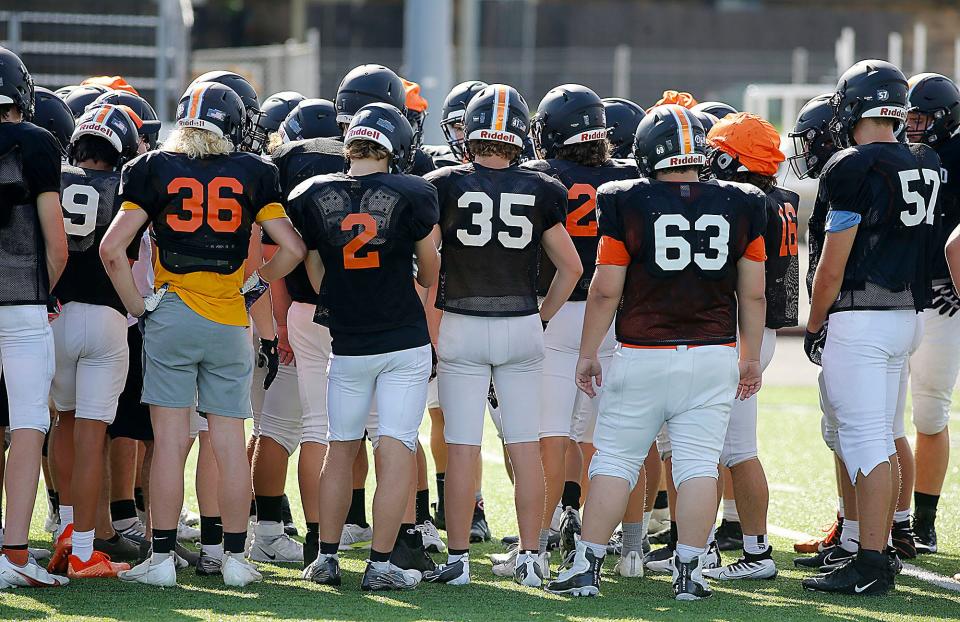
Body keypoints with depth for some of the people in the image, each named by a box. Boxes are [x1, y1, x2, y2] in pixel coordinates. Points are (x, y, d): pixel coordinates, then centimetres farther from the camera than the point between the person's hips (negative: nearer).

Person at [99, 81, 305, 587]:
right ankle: (234, 557, 10)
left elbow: (112, 248, -6)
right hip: (230, 323, 1)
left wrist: (137, 306, 2)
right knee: (230, 441, 6)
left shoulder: (155, 170, 0)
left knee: (170, 440, 0)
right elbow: (293, 248, 1)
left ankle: (162, 557, 0)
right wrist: (258, 283, 17)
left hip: (170, 317, -1)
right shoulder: (251, 174, 3)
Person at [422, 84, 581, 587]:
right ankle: (529, 557, 8)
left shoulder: (444, 187, -5)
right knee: (526, 447, 7)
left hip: (460, 326, -2)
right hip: (521, 327, 2)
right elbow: (570, 268, 6)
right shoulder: (540, 192, 1)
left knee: (462, 447, 1)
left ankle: (457, 558, 3)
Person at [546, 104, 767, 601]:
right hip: (714, 355, 2)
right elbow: (753, 294, 5)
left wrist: (587, 354, 6)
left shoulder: (626, 204, -7)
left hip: (643, 355, -2)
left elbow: (606, 290, -5)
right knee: (698, 464, 4)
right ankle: (689, 572, 2)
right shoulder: (739, 205, 1)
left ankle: (586, 568, 7)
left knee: (615, 460, 6)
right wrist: (751, 357, 17)